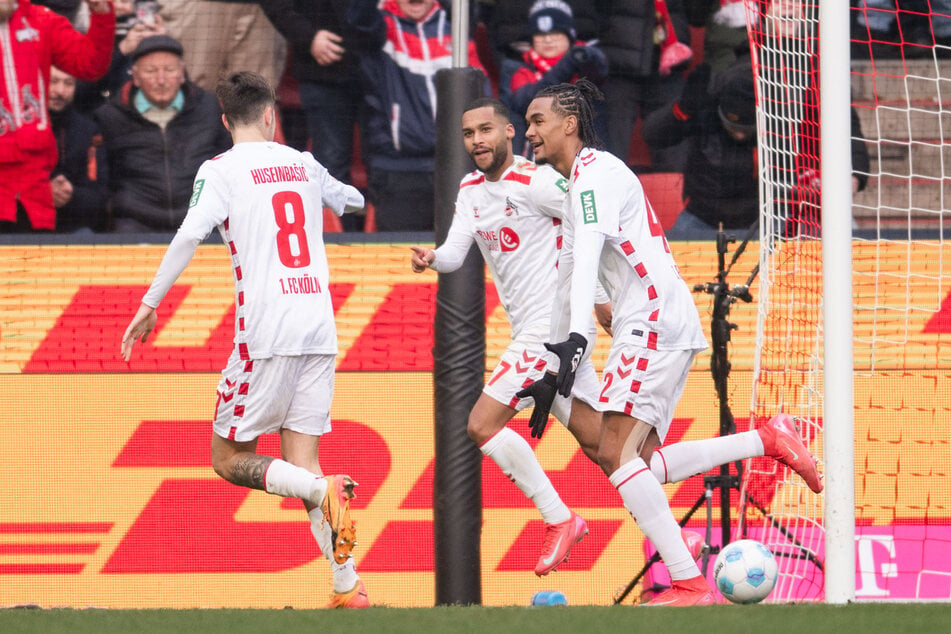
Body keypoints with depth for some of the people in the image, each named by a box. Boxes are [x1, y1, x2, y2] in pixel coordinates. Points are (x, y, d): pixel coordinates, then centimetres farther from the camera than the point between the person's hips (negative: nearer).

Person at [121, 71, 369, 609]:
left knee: (230, 459, 4)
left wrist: (150, 305, -11)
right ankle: (348, 586, -6)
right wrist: (334, 190, 58)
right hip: (320, 328, 5)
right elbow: (353, 201, 35)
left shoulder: (222, 169, -1)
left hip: (266, 330, -5)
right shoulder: (303, 165, 15)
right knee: (300, 466, 7)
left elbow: (190, 235, -15)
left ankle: (325, 491, -22)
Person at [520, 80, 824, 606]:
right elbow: (573, 273, 33)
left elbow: (588, 256, -23)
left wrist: (576, 338, -35)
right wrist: (553, 367, 34)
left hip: (654, 320, -11)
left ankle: (690, 585, -23)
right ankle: (768, 440, 7)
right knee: (636, 463, 6)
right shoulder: (580, 184, 25)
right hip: (653, 326, 11)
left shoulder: (595, 171, -8)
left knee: (616, 454, -18)